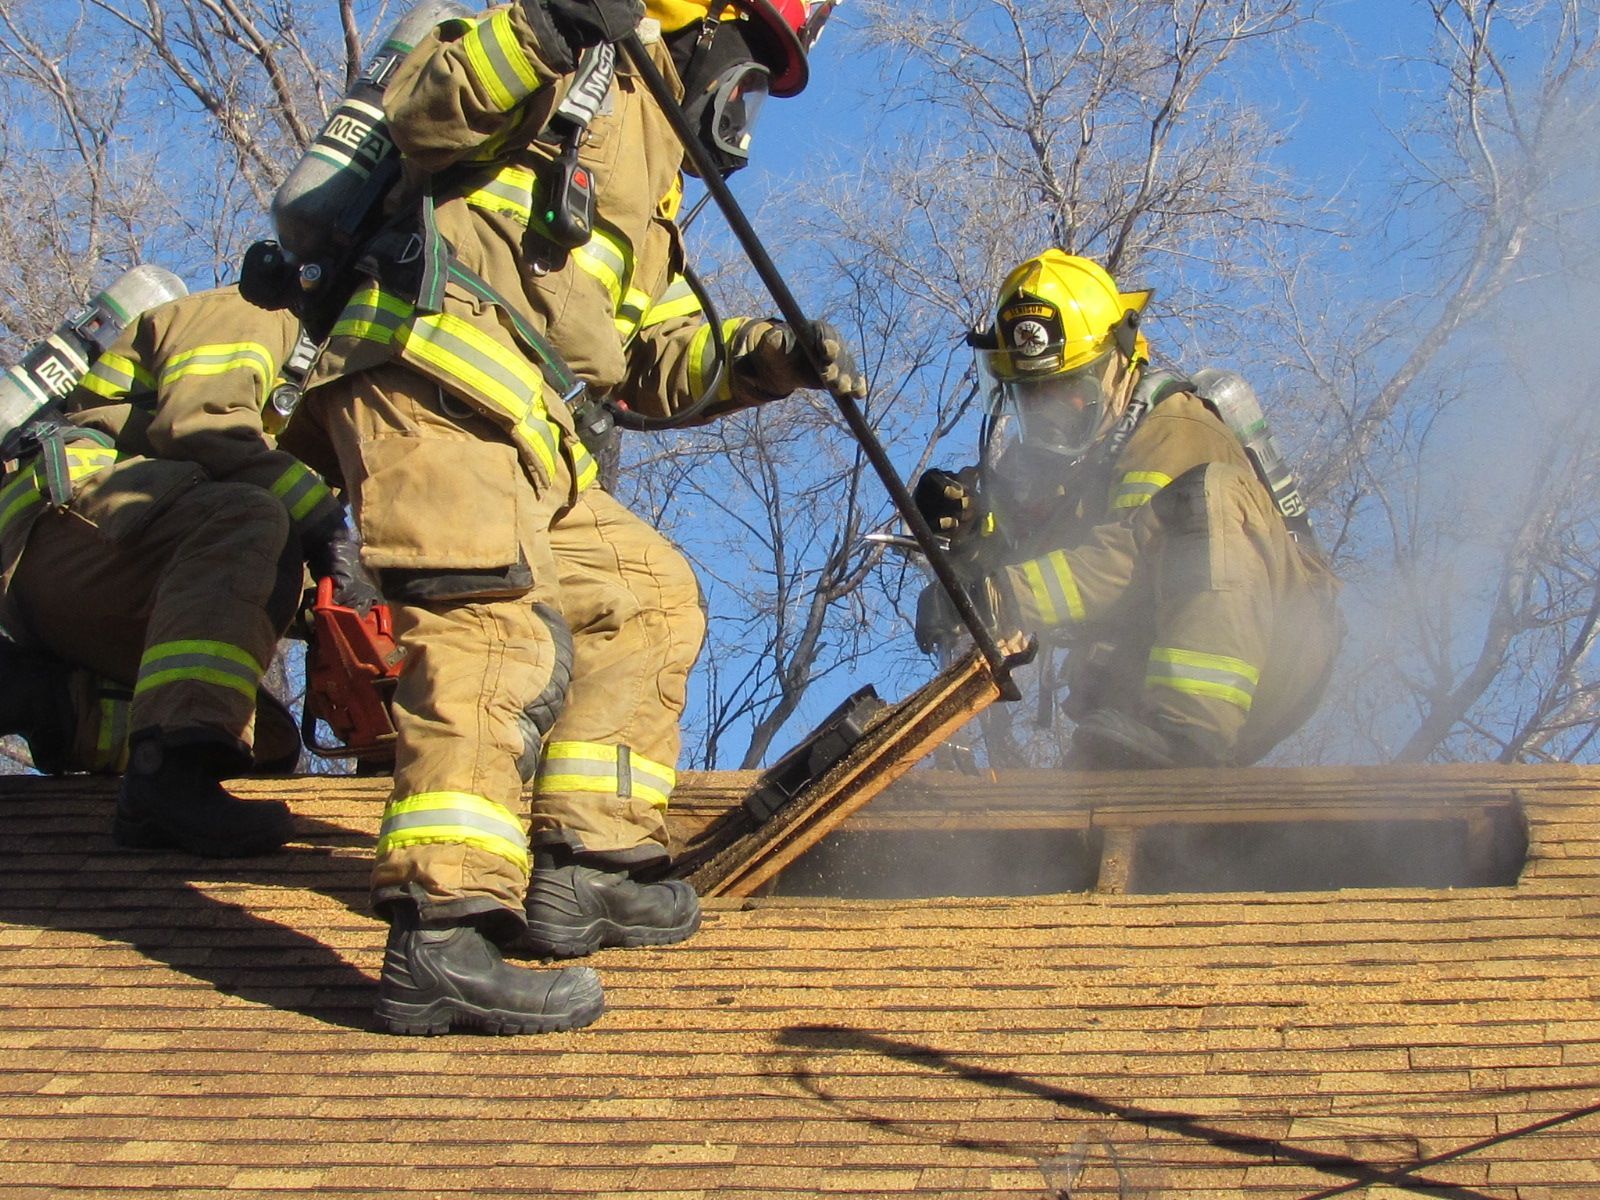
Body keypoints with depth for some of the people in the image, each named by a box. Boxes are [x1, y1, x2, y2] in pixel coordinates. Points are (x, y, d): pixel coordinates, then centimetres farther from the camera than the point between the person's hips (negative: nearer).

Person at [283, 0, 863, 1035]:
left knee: (649, 595, 17)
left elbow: (663, 359, 29)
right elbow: (423, 110, -9)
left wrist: (774, 357, 14)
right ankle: (440, 937, -37)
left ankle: (585, 869, 15)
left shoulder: (647, 204, 35)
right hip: (434, 373, -10)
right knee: (500, 629, -25)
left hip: (520, 431, 10)